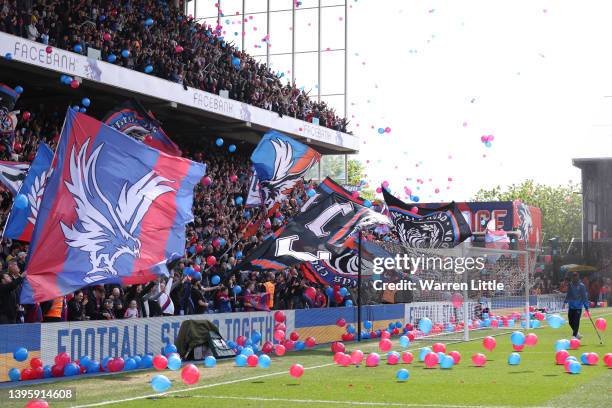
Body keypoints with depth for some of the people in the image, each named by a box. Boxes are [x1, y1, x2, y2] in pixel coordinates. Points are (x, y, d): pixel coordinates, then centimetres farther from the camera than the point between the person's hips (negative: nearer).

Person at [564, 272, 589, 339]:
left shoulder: (581, 286, -7)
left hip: (578, 307, -5)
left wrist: (586, 306, -8)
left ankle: (574, 335, -2)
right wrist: (565, 301, 6)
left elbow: (584, 296, -6)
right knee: (570, 321, 7)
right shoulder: (570, 285, 6)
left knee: (576, 321, -8)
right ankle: (576, 333, 27)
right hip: (571, 306, 5)